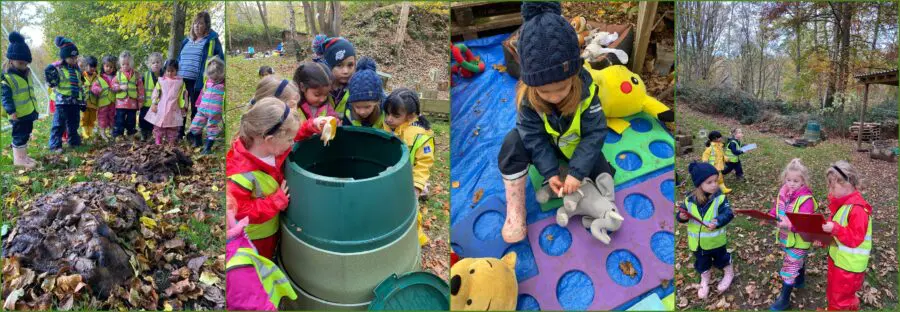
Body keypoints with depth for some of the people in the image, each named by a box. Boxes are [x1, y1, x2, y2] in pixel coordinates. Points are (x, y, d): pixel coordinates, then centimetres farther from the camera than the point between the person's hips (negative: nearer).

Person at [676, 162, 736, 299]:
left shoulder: (720, 197, -17)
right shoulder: (689, 200, -13)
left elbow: (728, 213, -20)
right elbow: (682, 214, -1)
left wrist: (718, 221, -37)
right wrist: (682, 216, -24)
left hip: (716, 240, -1)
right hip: (697, 242, 2)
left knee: (721, 258, 23)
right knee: (702, 262, 21)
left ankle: (729, 274, 52)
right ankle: (705, 280, 46)